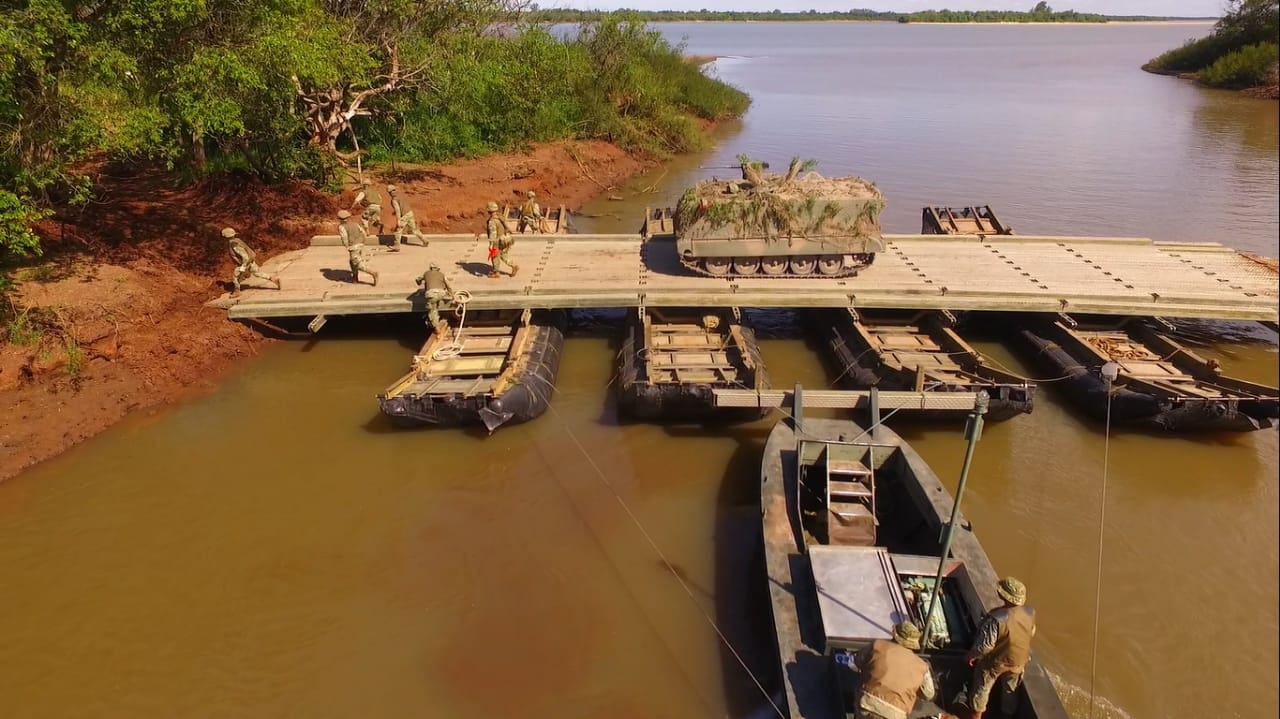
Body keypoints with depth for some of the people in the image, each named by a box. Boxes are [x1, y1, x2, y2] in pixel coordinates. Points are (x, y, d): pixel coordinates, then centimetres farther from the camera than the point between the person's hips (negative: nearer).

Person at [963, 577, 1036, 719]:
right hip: (1018, 660, 4)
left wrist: (971, 655, -12)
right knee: (1011, 689, 28)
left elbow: (985, 645, -31)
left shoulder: (997, 618, -41)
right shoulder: (1030, 613, -22)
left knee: (982, 688, 21)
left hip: (994, 662, -4)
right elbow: (1031, 633, 0)